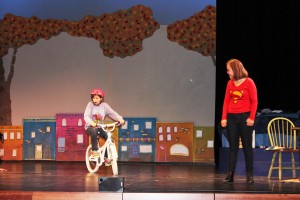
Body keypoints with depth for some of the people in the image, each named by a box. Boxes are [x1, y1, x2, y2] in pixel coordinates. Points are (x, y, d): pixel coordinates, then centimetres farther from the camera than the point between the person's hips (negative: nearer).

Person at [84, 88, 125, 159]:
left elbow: (113, 113, -12)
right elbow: (86, 116, -20)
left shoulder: (104, 105, -2)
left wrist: (120, 119, -32)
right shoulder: (90, 104, -8)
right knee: (94, 131, -37)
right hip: (90, 127, -3)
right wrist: (91, 122, -41)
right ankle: (94, 150, -23)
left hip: (100, 127, 3)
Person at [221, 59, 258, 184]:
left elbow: (254, 101, -6)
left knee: (247, 146, 2)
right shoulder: (230, 83, 8)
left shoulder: (249, 82, -5)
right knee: (232, 146, 4)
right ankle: (230, 174, 3)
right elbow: (226, 101, 8)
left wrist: (251, 118, -13)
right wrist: (224, 118, 1)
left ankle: (249, 175, 8)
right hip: (232, 117, 4)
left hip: (245, 117, -4)